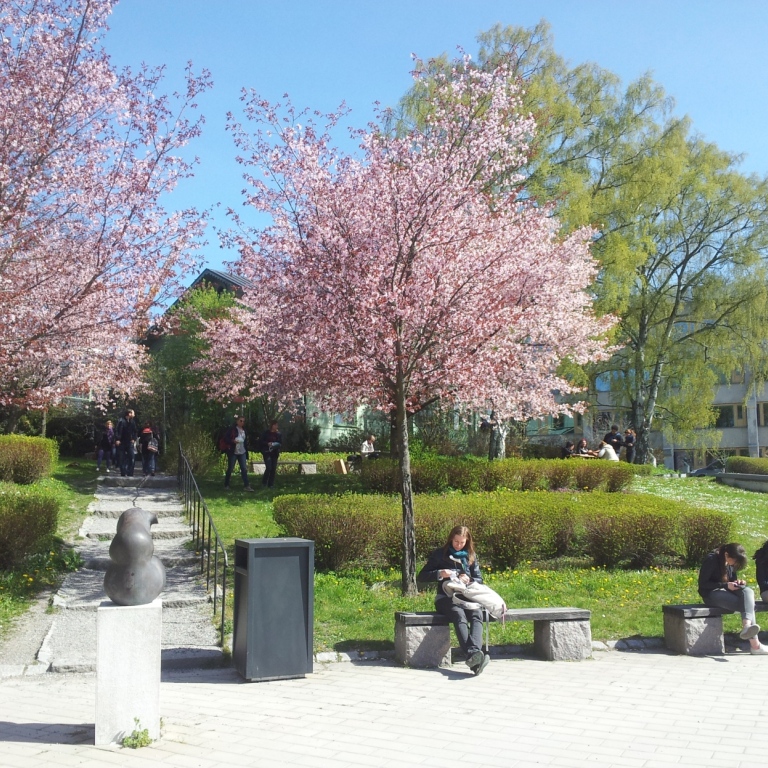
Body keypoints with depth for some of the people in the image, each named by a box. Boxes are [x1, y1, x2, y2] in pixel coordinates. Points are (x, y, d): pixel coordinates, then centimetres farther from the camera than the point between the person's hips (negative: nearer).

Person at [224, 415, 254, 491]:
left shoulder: (244, 431, 13)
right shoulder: (232, 429, -5)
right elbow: (226, 438, -9)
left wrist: (246, 453, 14)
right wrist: (233, 441, -25)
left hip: (242, 453, 5)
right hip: (233, 452, -5)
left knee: (244, 469, -3)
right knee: (230, 468, 4)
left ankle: (246, 486, -6)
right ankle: (226, 485, 17)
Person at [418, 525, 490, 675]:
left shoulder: (471, 556, 16)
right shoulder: (440, 554, 7)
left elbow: (479, 579, 18)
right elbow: (422, 576, 7)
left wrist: (469, 580, -4)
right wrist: (439, 574, -11)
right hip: (446, 598, -3)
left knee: (477, 615, -33)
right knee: (459, 615, -38)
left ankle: (475, 654, -56)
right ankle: (473, 654, -56)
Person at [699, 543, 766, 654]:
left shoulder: (731, 563, 9)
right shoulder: (711, 559, -14)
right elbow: (703, 584, -15)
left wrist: (739, 582, -3)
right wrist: (726, 585, -22)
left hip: (727, 591, 7)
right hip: (711, 594, -7)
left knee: (748, 592, -27)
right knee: (748, 605, -27)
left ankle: (747, 626, -47)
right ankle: (754, 644, -39)